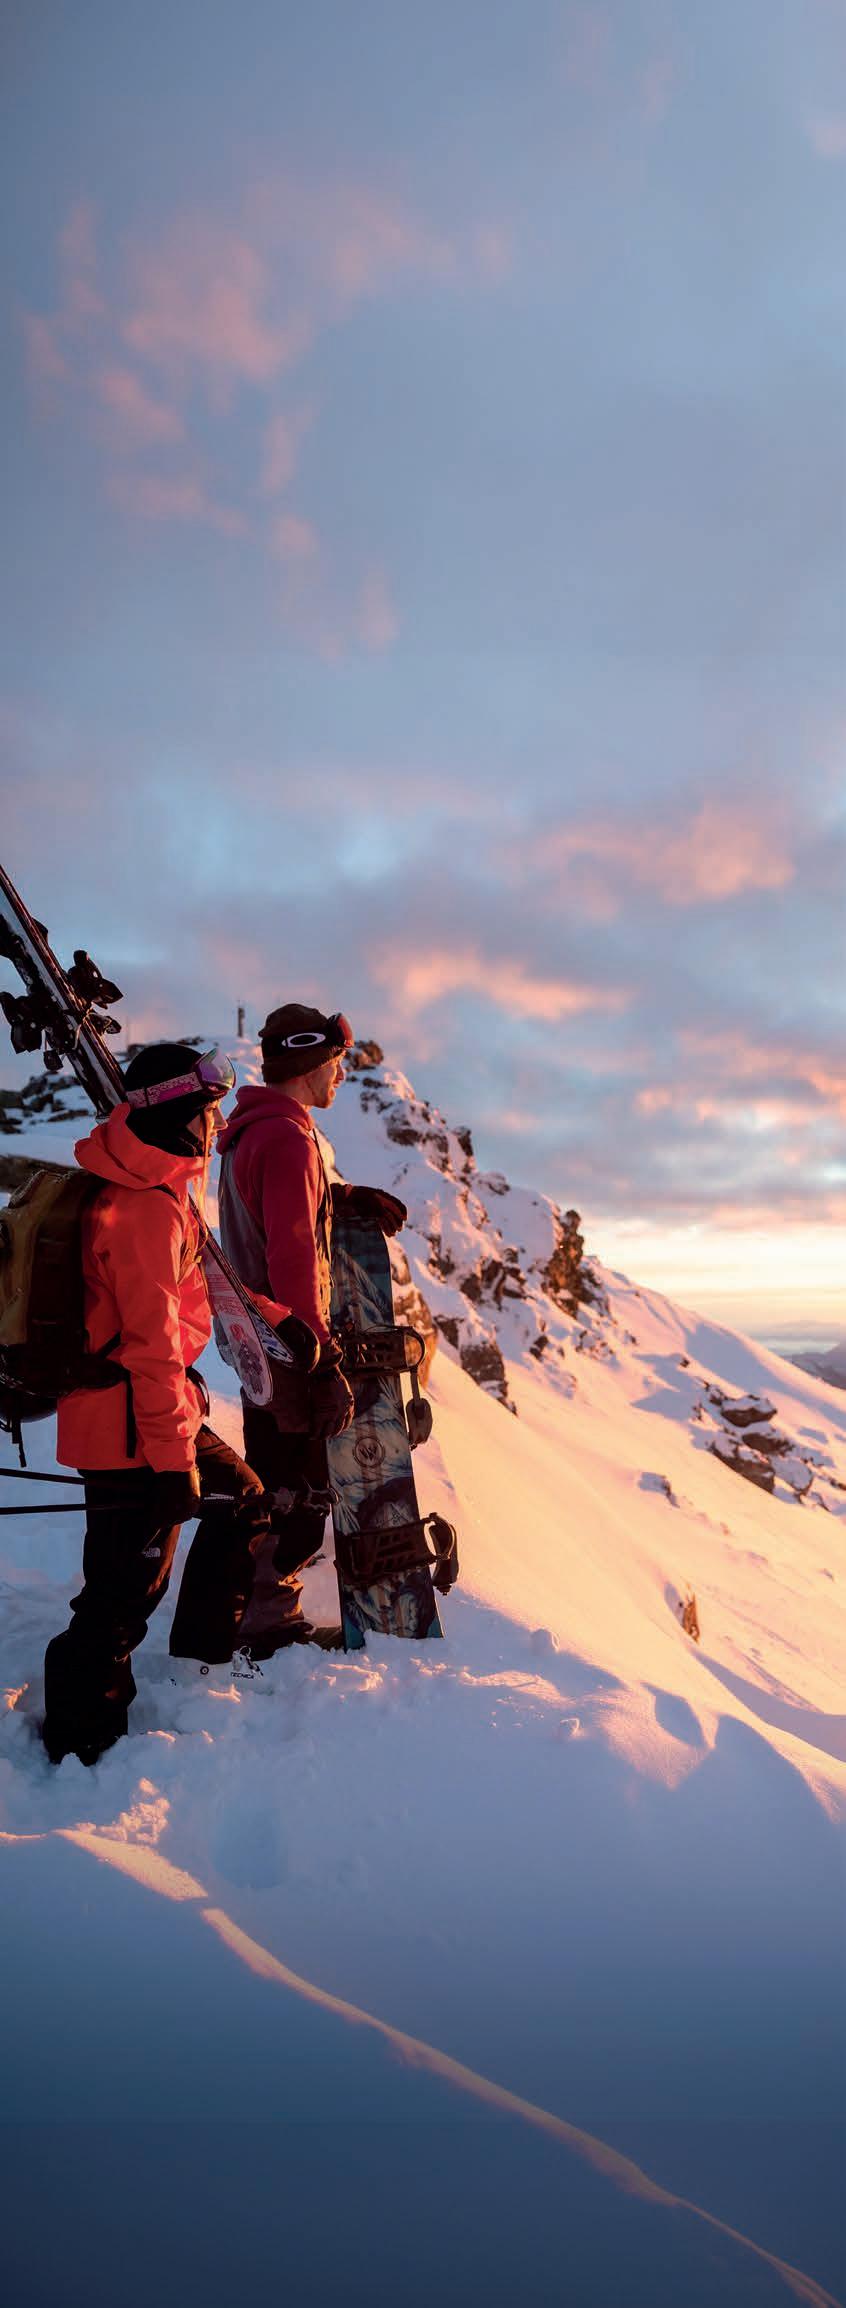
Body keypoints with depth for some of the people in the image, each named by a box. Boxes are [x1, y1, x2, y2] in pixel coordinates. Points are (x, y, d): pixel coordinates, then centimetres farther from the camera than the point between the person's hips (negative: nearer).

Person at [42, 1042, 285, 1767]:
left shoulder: (150, 1187, 9)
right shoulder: (147, 1209, -23)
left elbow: (195, 1287, 23)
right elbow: (152, 1345, -25)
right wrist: (174, 1458, -21)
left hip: (148, 1410, 10)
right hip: (131, 1429, -10)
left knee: (243, 1498, 22)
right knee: (128, 1586, 1)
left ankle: (205, 1651, 37)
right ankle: (82, 1738, 20)